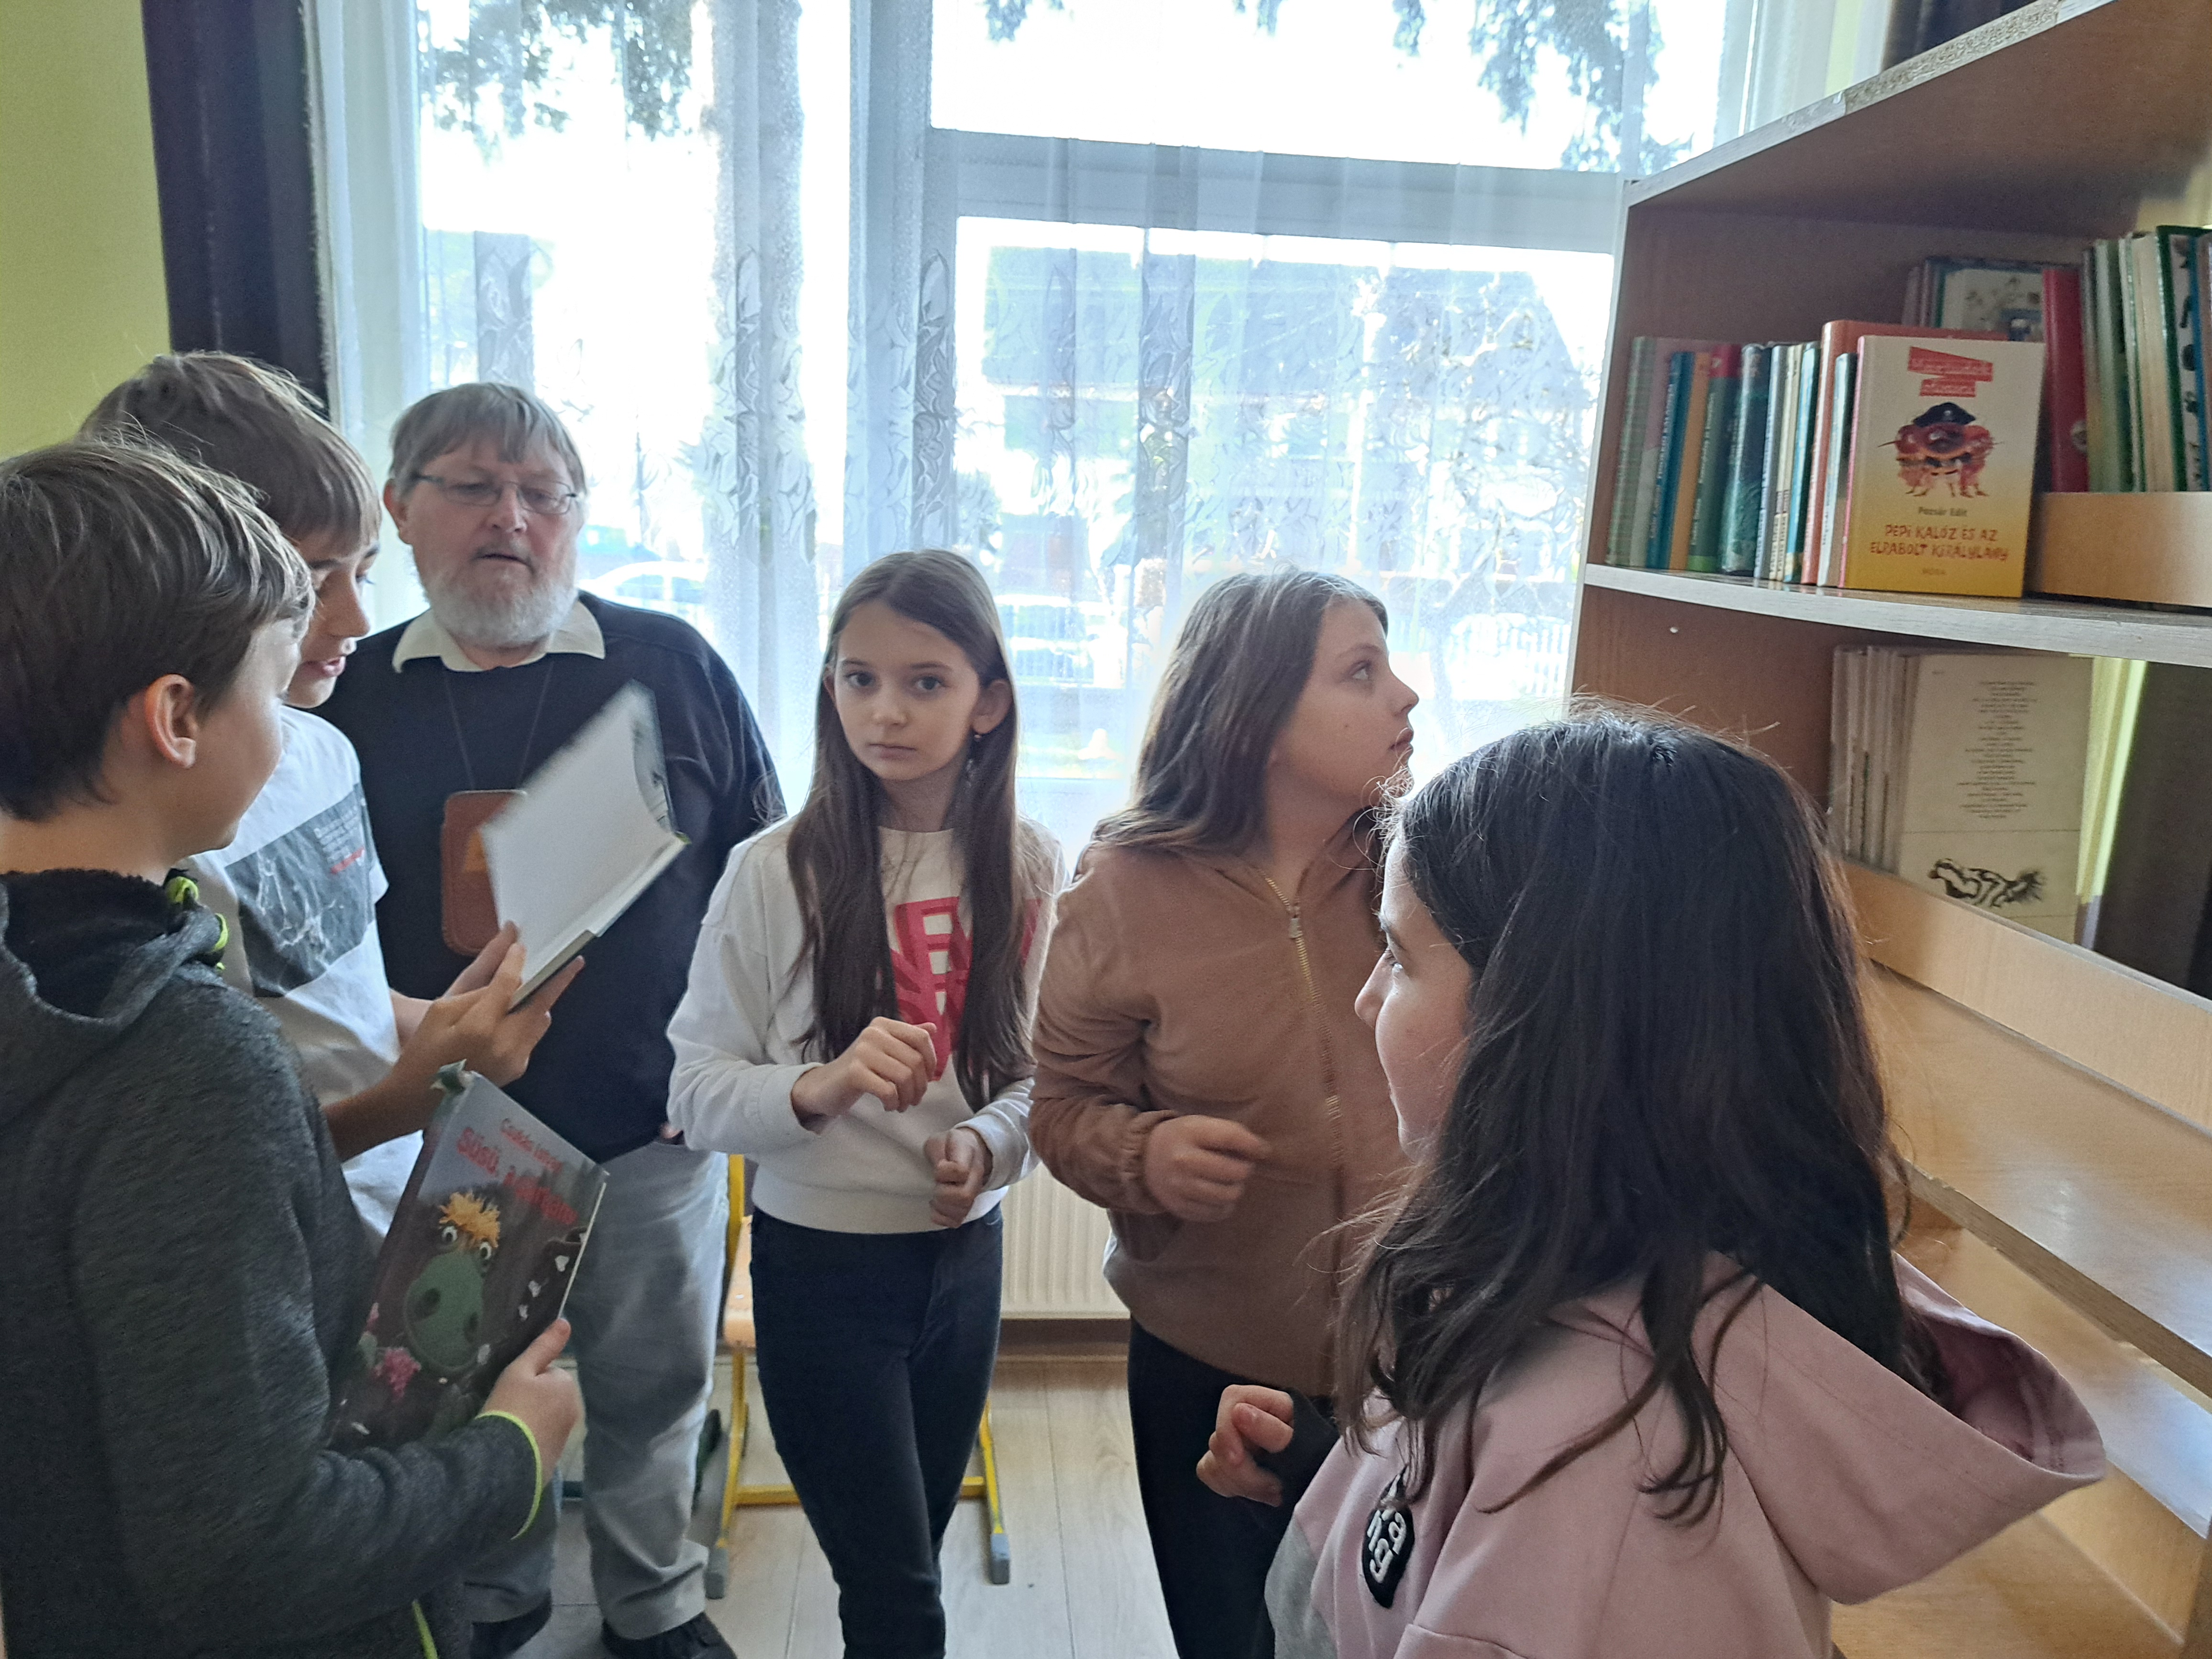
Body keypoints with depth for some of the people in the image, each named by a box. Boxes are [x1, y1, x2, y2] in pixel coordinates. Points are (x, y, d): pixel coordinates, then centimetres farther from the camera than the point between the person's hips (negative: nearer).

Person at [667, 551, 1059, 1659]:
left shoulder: (1029, 871, -4)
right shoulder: (775, 872, -13)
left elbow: (1046, 1067, 5)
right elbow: (698, 1095, -10)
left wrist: (988, 1141, -14)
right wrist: (818, 1089, -28)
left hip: (964, 1246, 3)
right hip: (819, 1254, -3)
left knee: (914, 1554, 21)